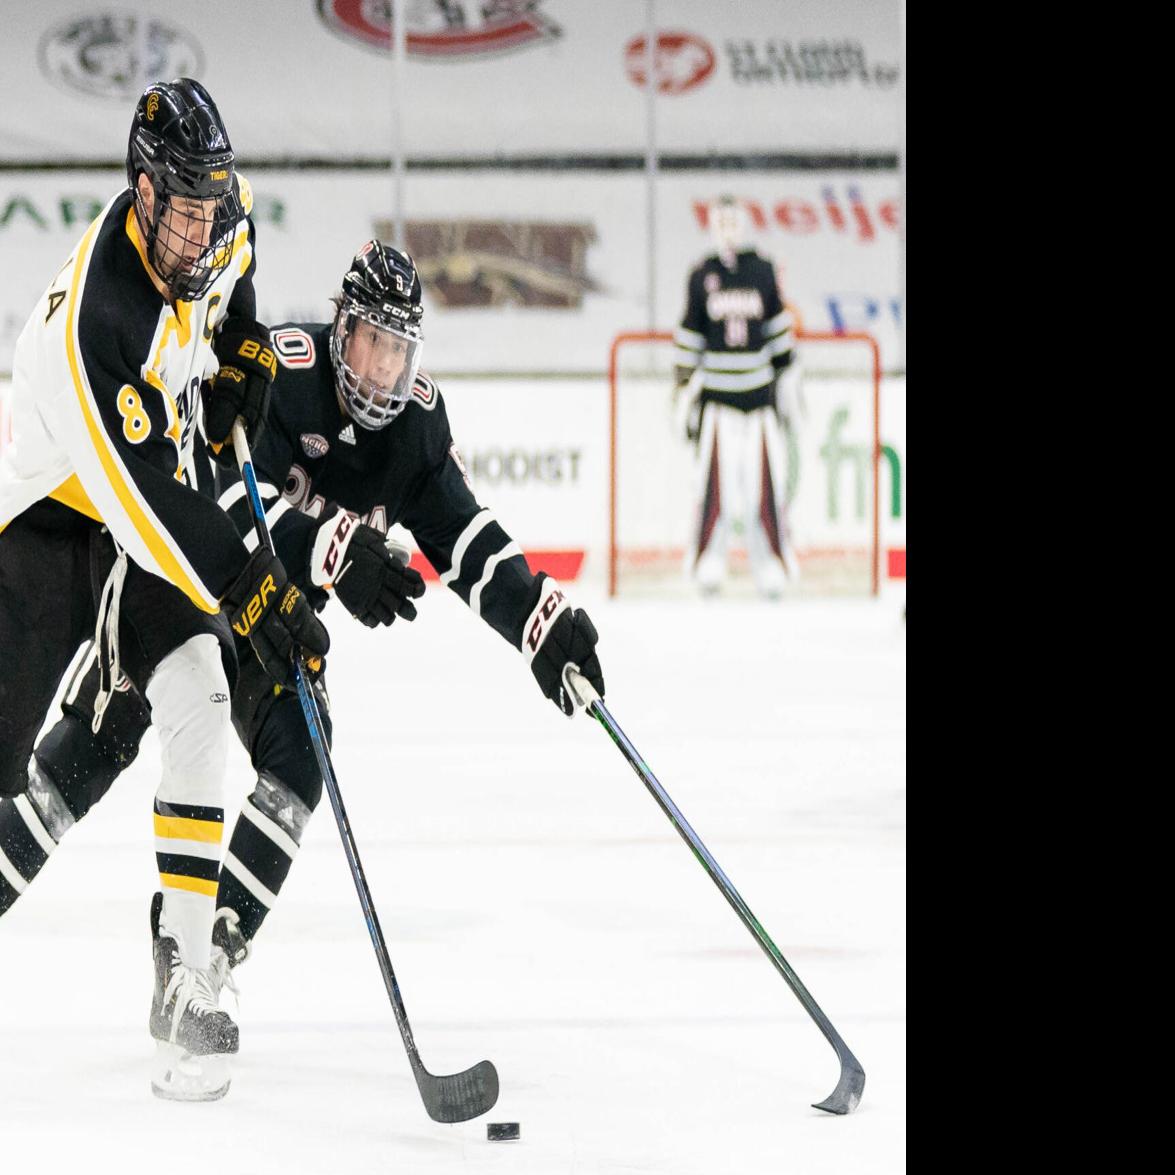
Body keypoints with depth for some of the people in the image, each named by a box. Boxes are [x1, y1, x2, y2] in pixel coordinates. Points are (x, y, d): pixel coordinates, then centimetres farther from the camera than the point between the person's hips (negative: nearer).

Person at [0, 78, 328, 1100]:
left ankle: (186, 972, -17)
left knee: (197, 705, -17)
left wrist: (243, 347, 6)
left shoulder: (220, 224, -12)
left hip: (164, 487, 5)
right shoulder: (93, 320, -34)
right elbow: (145, 499, -35)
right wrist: (253, 597, -36)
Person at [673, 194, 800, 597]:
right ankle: (709, 566, 3)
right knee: (715, 482, -7)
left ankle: (771, 566, 7)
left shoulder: (763, 272, 5)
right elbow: (689, 338, 7)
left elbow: (778, 329, 13)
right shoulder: (702, 277, 3)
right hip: (716, 393, -1)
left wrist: (783, 380, 11)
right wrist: (685, 391, 5)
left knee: (765, 484, -1)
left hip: (758, 391, 1)